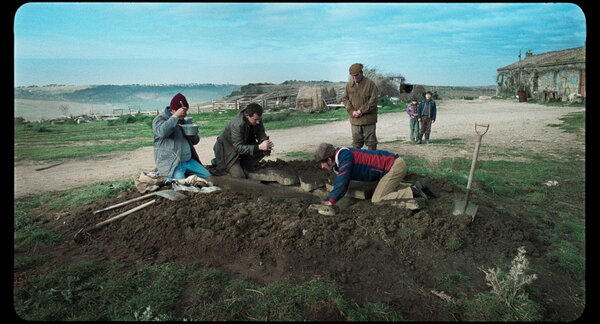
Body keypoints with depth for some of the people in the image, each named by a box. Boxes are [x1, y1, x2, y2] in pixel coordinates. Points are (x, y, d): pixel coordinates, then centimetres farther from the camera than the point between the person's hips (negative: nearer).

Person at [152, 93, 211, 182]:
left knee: (207, 176, -1)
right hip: (171, 162, -7)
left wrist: (193, 136, -2)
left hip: (189, 160, 7)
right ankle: (170, 177, 4)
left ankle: (184, 174, 15)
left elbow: (195, 141, 23)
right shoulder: (160, 119, -4)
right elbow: (162, 132, -29)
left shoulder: (183, 121, 18)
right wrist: (176, 116, -26)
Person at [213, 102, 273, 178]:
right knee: (239, 176, -19)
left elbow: (261, 135, -5)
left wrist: (267, 142, -30)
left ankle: (243, 167, 1)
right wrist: (259, 147, -44)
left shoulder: (257, 120, -14)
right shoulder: (237, 124, -34)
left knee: (264, 150, -15)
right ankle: (220, 164, 9)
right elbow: (238, 148, -35)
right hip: (227, 149, -7)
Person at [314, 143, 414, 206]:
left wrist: (330, 201, -15)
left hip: (394, 165, -10)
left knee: (377, 200, -9)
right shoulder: (339, 160, 9)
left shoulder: (344, 156, -22)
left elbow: (342, 183, -24)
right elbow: (338, 182, 17)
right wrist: (328, 199, 10)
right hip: (394, 164, 10)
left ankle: (412, 193, -8)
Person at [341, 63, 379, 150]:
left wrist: (362, 110, -15)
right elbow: (345, 99, 8)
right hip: (354, 119, 4)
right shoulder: (349, 85, 7)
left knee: (370, 141, 4)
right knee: (356, 142, 12)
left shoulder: (370, 83, -5)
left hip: (368, 118, -3)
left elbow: (373, 100, -10)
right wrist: (352, 111, -7)